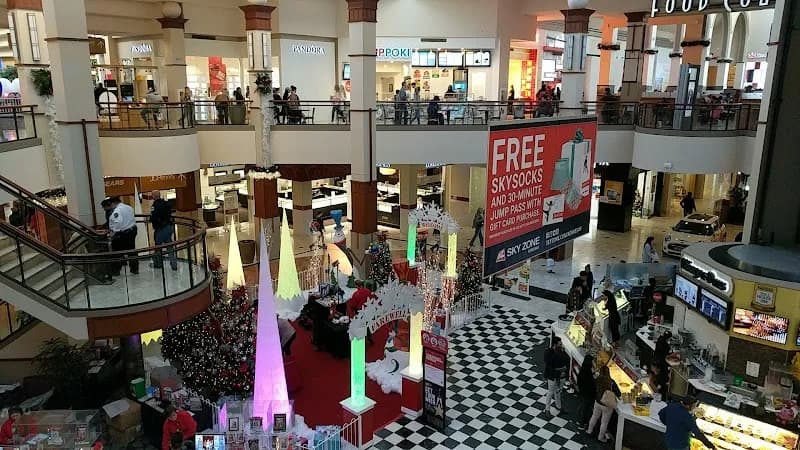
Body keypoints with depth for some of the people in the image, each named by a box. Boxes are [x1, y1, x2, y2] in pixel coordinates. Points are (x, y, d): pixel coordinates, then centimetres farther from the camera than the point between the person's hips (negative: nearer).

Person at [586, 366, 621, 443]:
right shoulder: (612, 382, -27)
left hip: (597, 403, 4)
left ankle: (589, 430, 48)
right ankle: (601, 437, 34)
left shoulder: (597, 380, -16)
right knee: (604, 422, 17)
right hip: (607, 406, -4)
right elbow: (619, 394, -19)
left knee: (594, 417, 28)